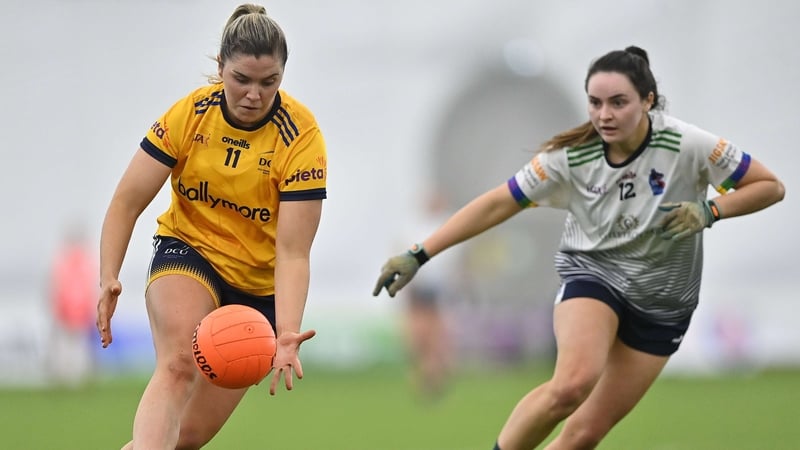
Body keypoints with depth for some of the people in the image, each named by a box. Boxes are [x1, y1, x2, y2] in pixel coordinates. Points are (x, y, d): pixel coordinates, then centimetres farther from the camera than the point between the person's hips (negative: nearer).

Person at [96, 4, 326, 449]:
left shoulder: (302, 137, -19)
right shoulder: (191, 113, -14)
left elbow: (292, 252, -23)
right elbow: (128, 201, -9)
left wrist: (287, 333, -37)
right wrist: (109, 279, -23)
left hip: (259, 283, 1)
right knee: (179, 366, -33)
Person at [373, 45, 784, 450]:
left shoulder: (686, 145, -18)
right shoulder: (571, 156, -15)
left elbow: (770, 186, -8)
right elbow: (497, 204, -9)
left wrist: (710, 211, -25)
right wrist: (419, 254, -14)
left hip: (661, 303, 1)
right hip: (592, 275, -1)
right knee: (573, 383, -33)